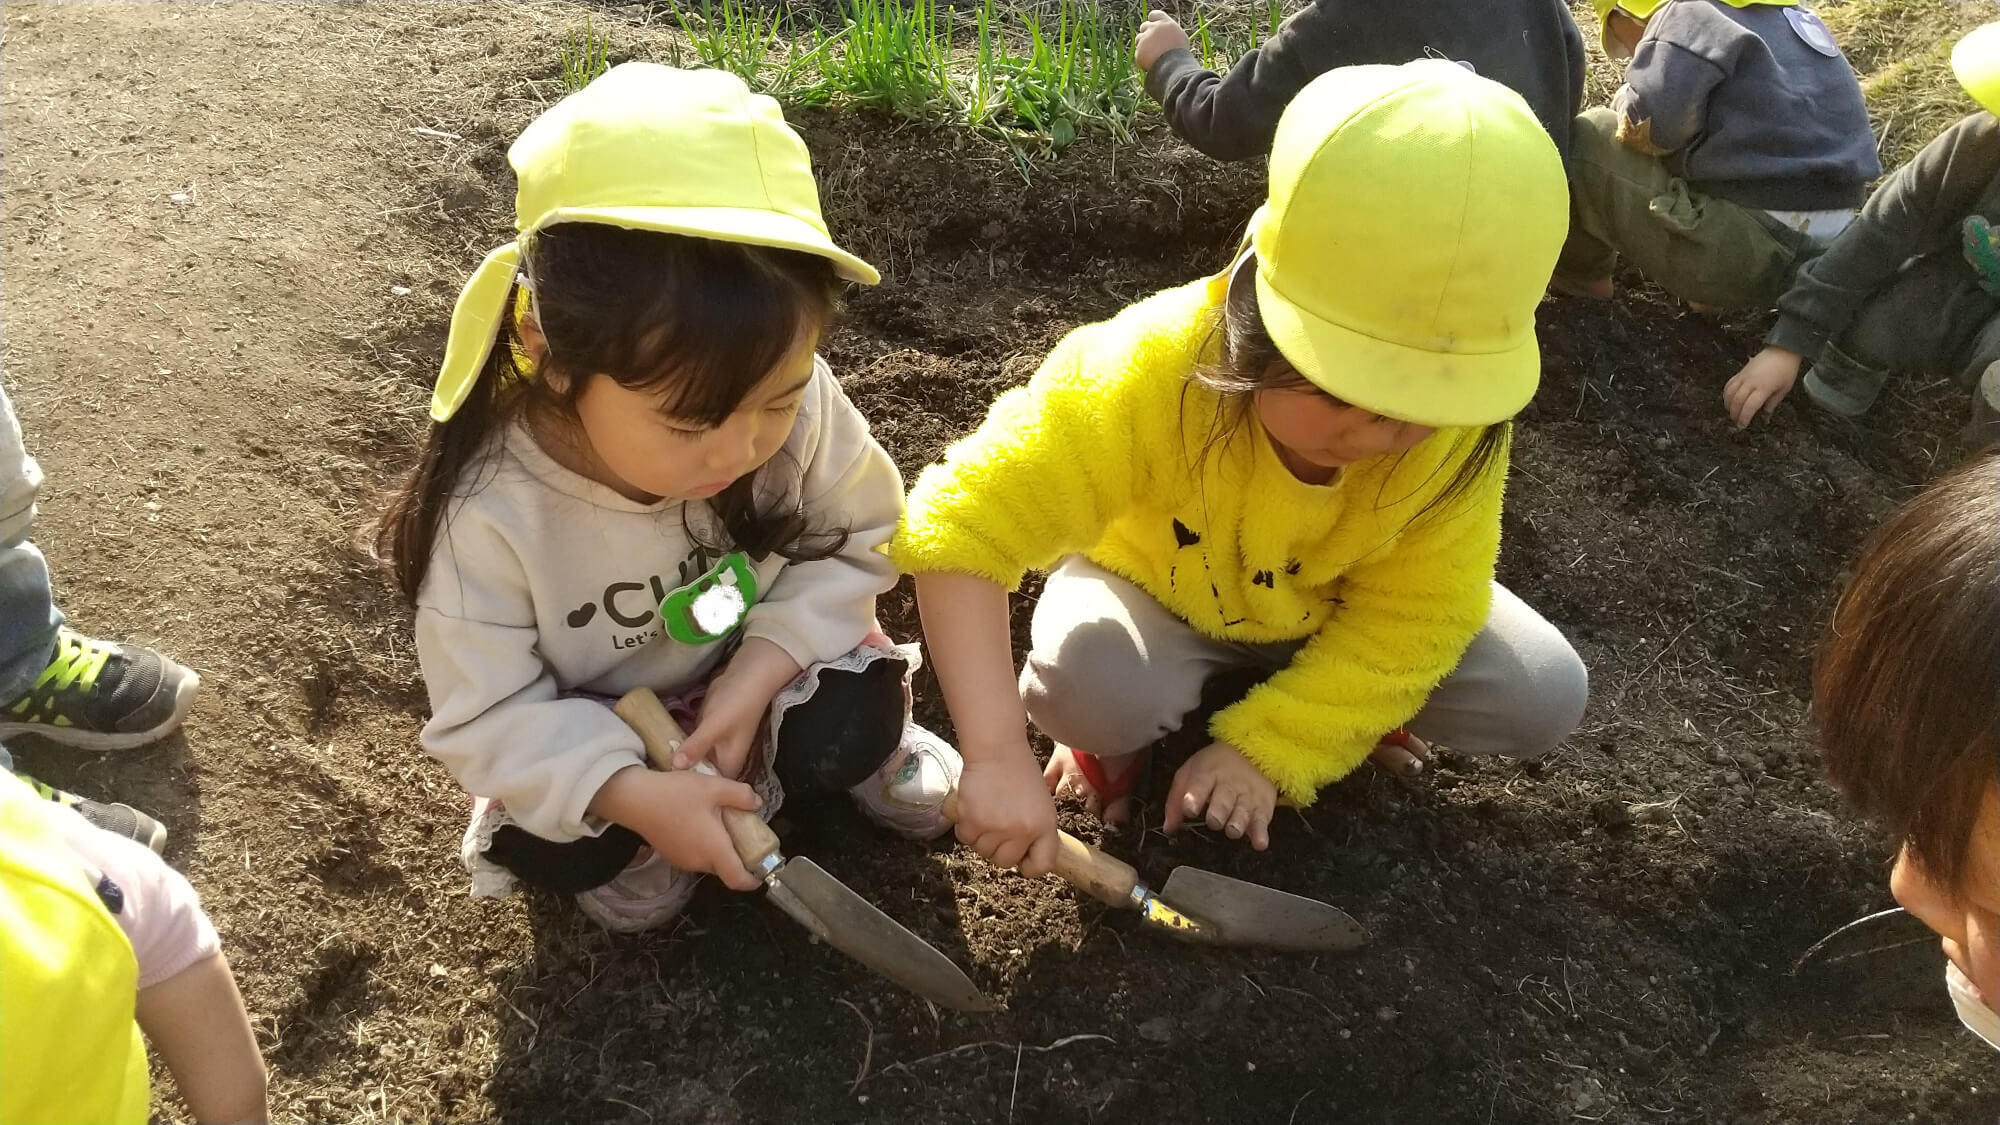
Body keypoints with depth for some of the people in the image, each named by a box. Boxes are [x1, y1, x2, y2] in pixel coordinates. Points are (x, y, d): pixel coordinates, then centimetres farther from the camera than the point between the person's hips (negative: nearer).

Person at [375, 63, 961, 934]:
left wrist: (757, 673, -25)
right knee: (548, 847, -25)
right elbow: (484, 717, -24)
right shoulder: (491, 511, -33)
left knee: (858, 724, -23)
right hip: (582, 726, -1)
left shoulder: (794, 404, -28)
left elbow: (855, 539, -12)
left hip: (752, 666, 2)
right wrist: (632, 795, -38)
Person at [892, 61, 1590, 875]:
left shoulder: (1457, 418, -29)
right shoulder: (1148, 376, -39)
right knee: (1088, 687, -35)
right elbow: (961, 531, -41)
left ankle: (1345, 708, 12)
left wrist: (1266, 750, -28)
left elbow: (1414, 616, -20)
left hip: (1336, 610, 3)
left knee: (1545, 698, -14)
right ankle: (1116, 733, 2)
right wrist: (997, 759, -49)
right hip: (1155, 586, -2)